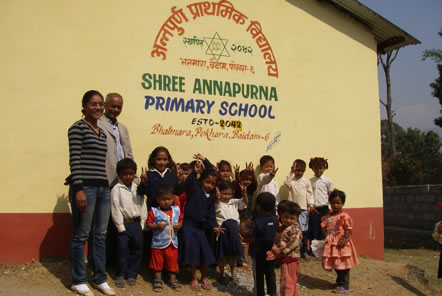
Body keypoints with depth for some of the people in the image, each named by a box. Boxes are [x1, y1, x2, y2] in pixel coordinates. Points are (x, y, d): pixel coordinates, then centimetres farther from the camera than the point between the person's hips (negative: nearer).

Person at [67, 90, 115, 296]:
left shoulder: (102, 133, 17)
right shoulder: (77, 128, -4)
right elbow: (75, 160, -11)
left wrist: (107, 185, 16)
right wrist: (79, 188, -18)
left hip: (103, 188, 7)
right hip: (85, 187, -7)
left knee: (100, 235, 11)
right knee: (81, 235, 2)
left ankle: (100, 279, 20)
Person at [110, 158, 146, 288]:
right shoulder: (116, 189, -5)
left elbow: (143, 206, 9)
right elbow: (115, 209, -9)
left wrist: (142, 224, 2)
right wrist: (120, 226, -12)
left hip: (137, 224, 4)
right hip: (124, 224, -4)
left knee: (137, 249, 8)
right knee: (122, 249, -1)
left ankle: (132, 274, 20)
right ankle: (120, 275, 14)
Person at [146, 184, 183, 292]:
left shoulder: (176, 210, 1)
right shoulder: (154, 211, -9)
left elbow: (181, 220, 11)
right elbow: (148, 224, -7)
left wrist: (179, 225, -9)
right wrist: (157, 226, -23)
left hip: (172, 242, 2)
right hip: (158, 243, -2)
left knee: (172, 261, 13)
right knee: (157, 262, 11)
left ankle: (173, 279, 29)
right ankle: (158, 280, 27)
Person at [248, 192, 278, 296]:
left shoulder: (257, 222, -20)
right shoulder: (275, 220, -4)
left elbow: (251, 240, -18)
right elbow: (277, 236, 6)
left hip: (258, 253, -5)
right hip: (271, 252, 5)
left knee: (258, 275, 9)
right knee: (270, 274, 15)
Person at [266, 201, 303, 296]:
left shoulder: (295, 229, -13)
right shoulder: (282, 228, 13)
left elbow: (294, 242, -26)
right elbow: (277, 241, 14)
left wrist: (280, 251, -24)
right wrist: (275, 248, -9)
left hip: (290, 260, -9)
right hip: (284, 260, 9)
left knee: (286, 284, -10)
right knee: (292, 284, 19)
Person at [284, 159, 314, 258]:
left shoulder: (306, 181, 7)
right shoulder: (291, 180, 3)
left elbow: (310, 194, 7)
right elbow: (287, 183, -20)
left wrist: (310, 205, -2)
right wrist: (291, 172, -17)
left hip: (304, 209, 1)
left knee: (304, 230, 3)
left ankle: (304, 250, 14)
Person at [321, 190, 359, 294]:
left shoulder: (345, 217, -12)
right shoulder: (328, 217, 8)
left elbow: (349, 230, -15)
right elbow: (325, 229, 15)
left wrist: (344, 240, -24)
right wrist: (327, 239, 5)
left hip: (341, 245, -7)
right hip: (331, 244, 7)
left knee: (343, 266, 1)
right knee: (336, 265, 18)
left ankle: (344, 286, 11)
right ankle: (339, 282, 35)